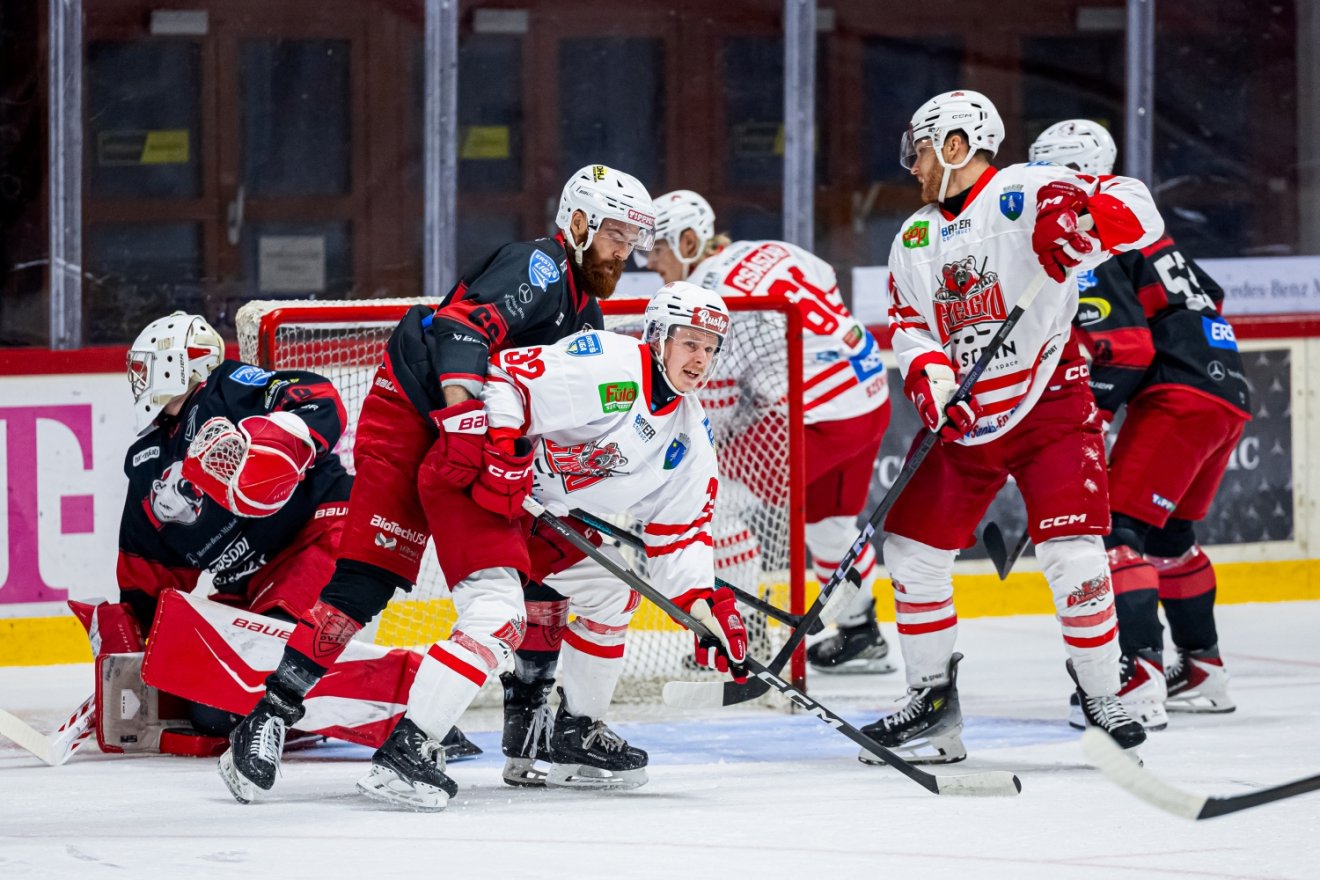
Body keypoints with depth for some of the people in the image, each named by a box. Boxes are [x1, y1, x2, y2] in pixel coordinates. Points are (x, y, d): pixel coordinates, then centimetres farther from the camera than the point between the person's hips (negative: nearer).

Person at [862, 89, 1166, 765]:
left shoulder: (1027, 195, -10)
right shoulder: (915, 239, 12)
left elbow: (1136, 211, -19)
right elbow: (911, 329, 7)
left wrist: (1082, 226, -40)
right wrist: (929, 383, -14)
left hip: (1048, 404, -7)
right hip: (962, 418, 7)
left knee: (1070, 551, -17)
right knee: (912, 550, 3)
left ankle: (1101, 697, -3)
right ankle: (932, 702, 15)